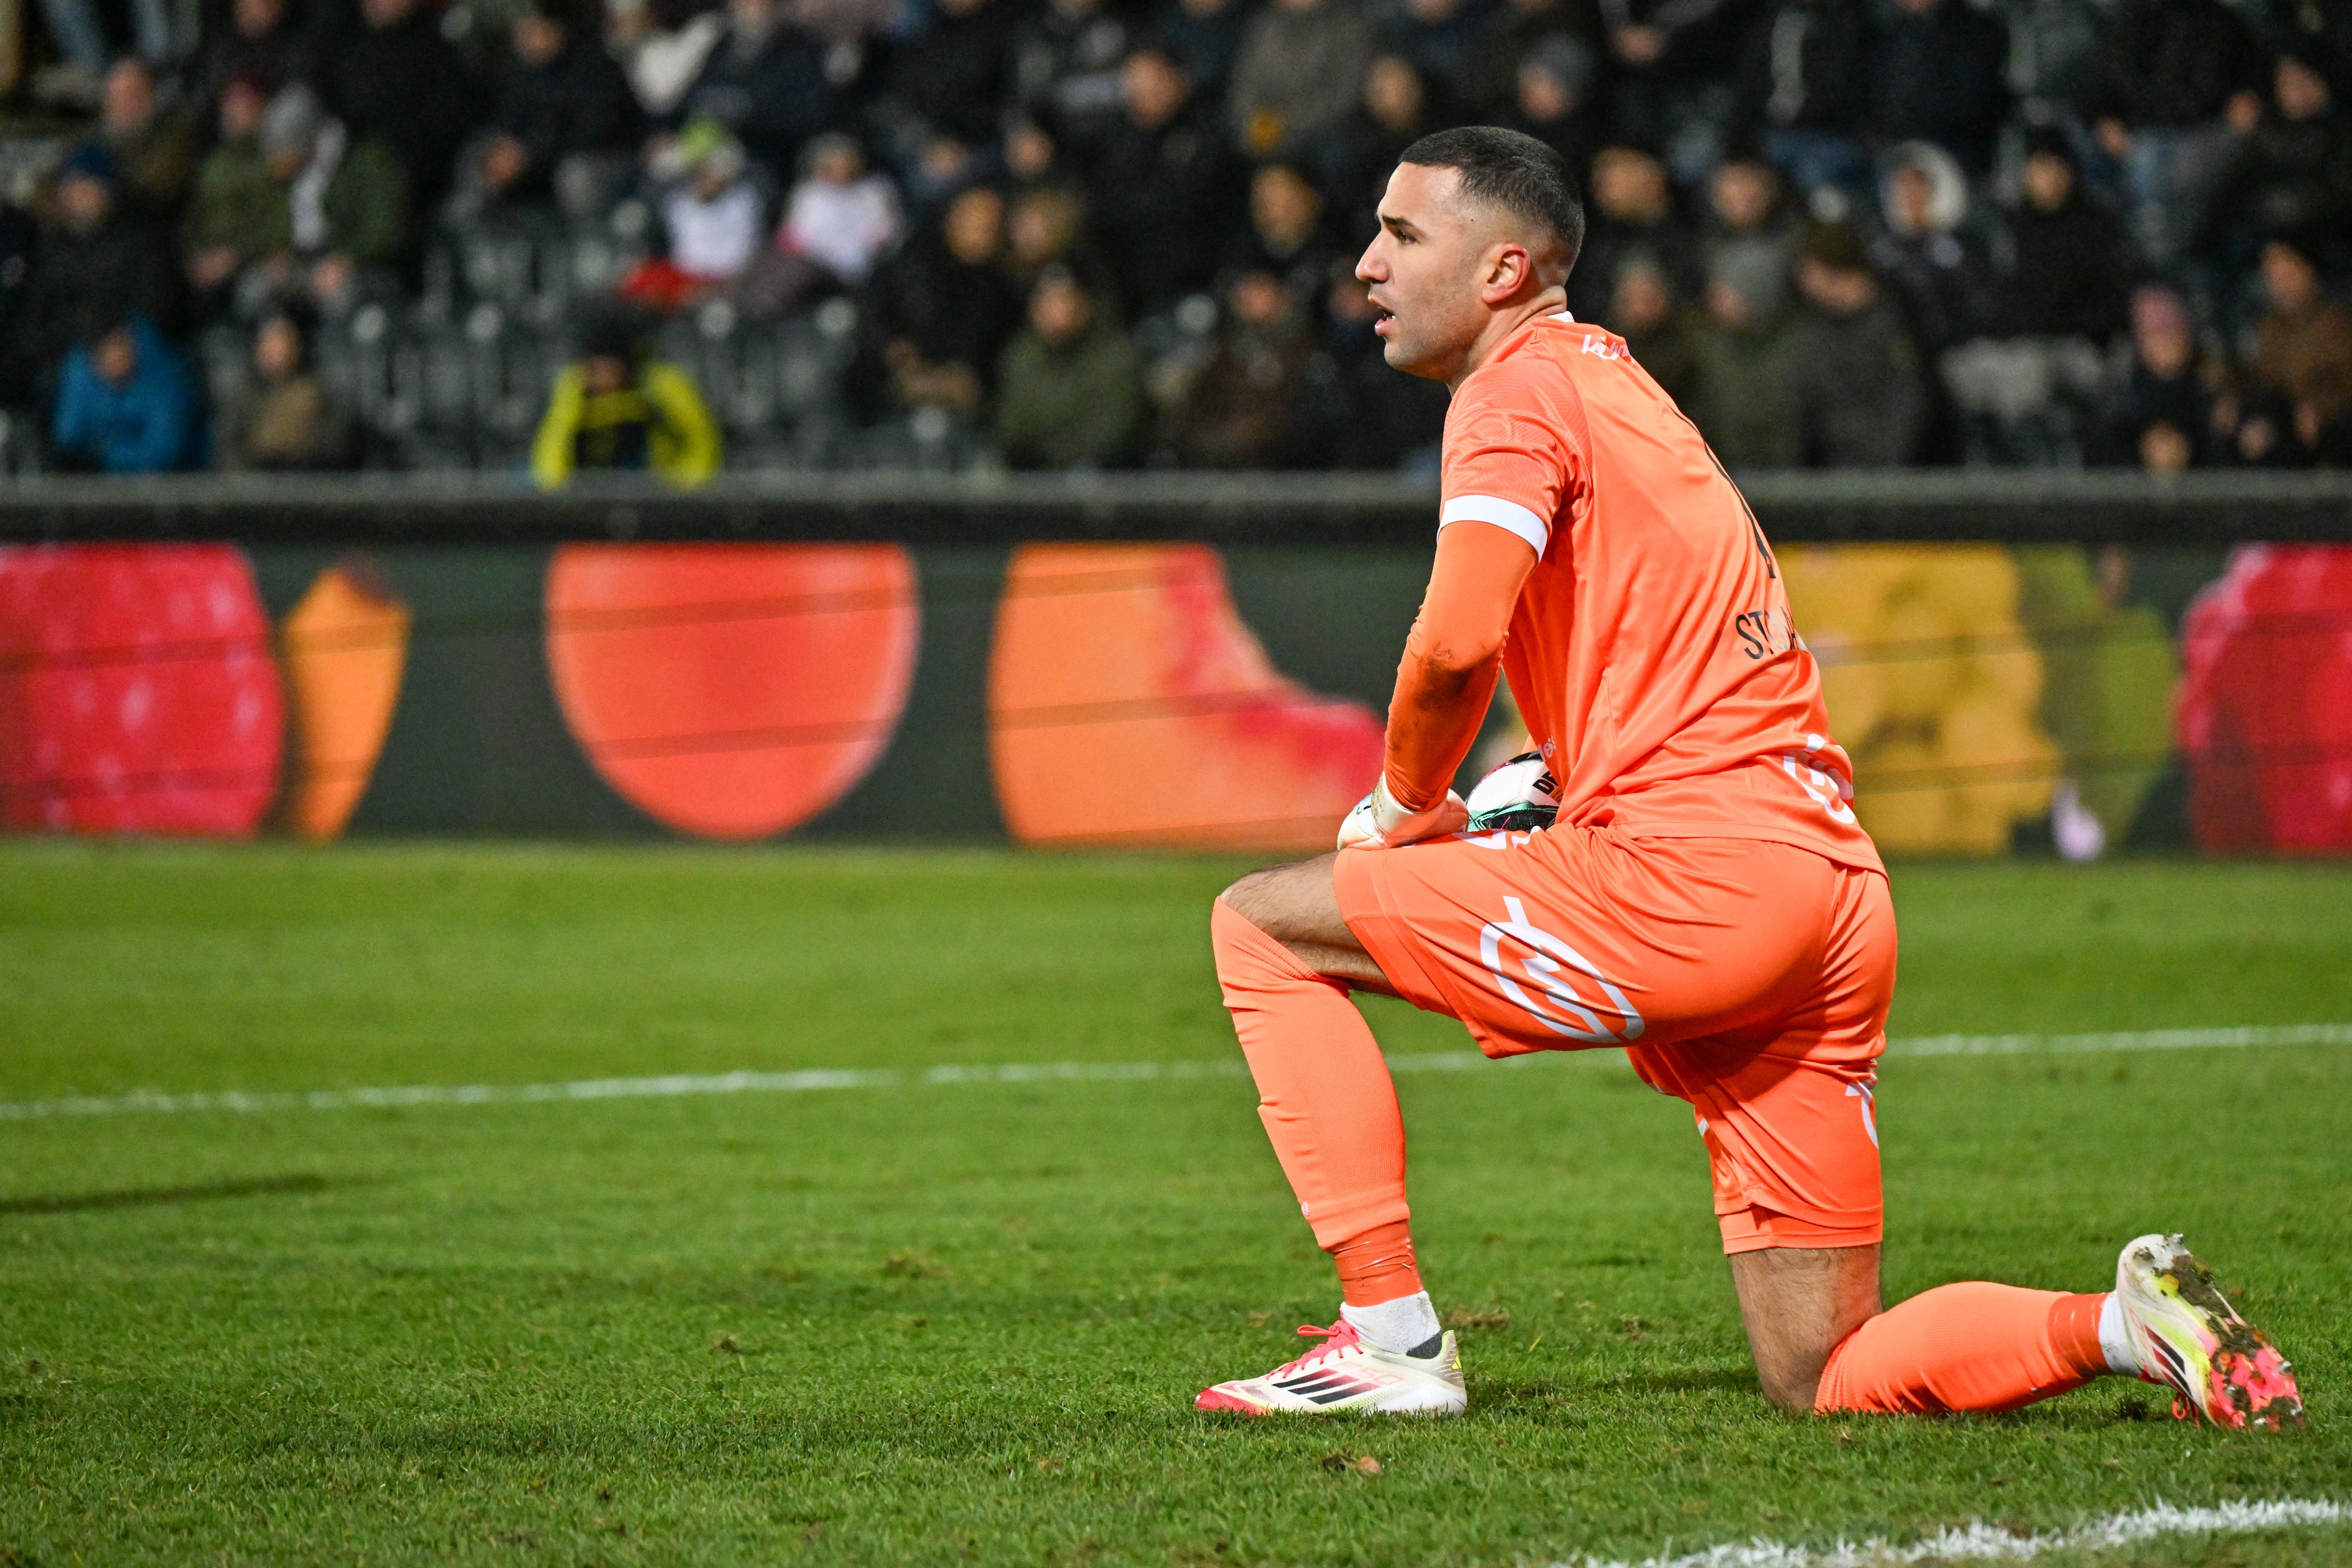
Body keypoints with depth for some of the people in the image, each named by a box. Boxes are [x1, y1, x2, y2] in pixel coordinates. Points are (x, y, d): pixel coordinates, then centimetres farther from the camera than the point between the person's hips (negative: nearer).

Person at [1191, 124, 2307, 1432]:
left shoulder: (1521, 388, -2)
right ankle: (2138, 1325, -8)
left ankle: (1395, 1340, -4)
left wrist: (1403, 806, 0)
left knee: (1264, 924, 2)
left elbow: (1456, 641, -17)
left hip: (1691, 883, -9)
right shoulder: (1615, 382, 27)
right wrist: (1558, 787, 20)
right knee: (1824, 1385, 9)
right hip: (1834, 894, 9)